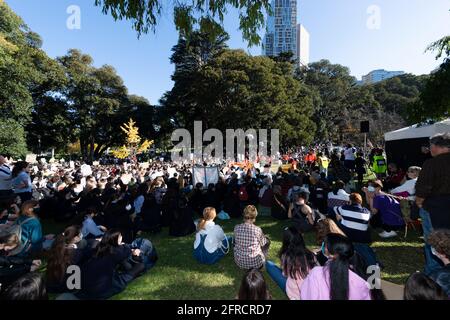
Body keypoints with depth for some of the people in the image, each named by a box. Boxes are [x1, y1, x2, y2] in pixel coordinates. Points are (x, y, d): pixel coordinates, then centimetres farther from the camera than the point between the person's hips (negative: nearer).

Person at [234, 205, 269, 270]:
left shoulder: (236, 228, -12)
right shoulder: (257, 230, -20)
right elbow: (263, 243, -1)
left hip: (240, 262, 3)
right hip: (255, 263, -3)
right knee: (267, 241, 16)